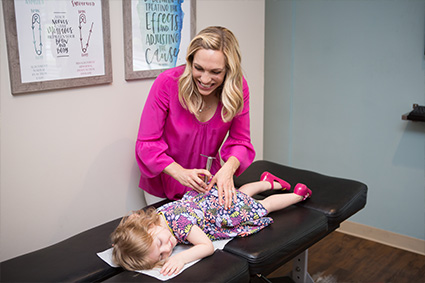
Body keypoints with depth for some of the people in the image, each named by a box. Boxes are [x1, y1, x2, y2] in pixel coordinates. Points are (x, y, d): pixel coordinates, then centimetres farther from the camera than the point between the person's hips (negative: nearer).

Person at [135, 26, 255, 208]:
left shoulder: (238, 88, -16)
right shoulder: (167, 83, -26)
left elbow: (240, 140, -9)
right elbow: (147, 143, -21)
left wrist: (228, 168, -31)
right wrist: (180, 172, -36)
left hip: (209, 182, 3)